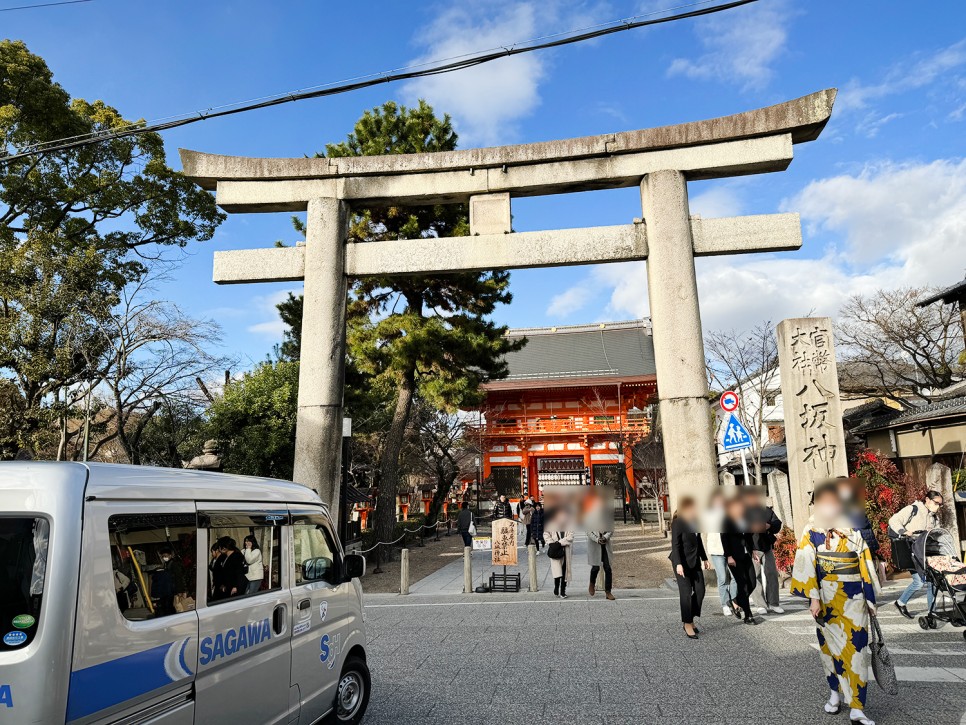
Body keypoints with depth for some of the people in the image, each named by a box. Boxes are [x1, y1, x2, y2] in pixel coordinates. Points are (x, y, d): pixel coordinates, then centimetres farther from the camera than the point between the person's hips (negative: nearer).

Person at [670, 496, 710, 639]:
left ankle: (690, 620, 21)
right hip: (682, 563, -7)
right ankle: (688, 625, 8)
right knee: (686, 593, -3)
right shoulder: (677, 523, -15)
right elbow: (675, 545, -17)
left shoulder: (695, 522, 8)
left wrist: (704, 558, 22)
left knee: (700, 591, 6)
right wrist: (678, 564, -23)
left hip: (695, 561, 7)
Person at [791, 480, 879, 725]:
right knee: (830, 645, 9)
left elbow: (866, 565, 8)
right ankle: (835, 692, 27)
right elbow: (806, 565, -7)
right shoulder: (812, 532, -2)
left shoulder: (853, 530, 3)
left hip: (854, 597, 1)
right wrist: (813, 597, -12)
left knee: (855, 648, -2)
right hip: (827, 596, -1)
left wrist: (871, 598, 8)